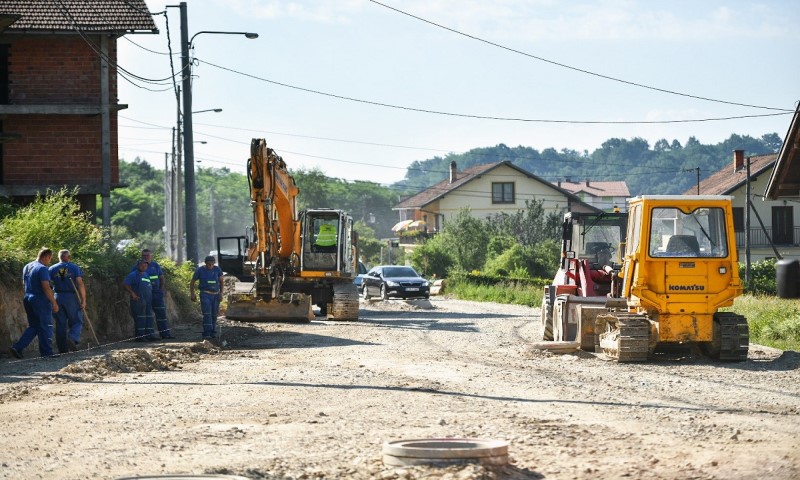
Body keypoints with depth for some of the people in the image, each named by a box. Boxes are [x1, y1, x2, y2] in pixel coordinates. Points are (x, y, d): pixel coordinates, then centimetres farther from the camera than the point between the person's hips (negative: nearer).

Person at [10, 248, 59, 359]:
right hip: (40, 300, -8)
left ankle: (18, 347, 2)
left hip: (27, 299, 8)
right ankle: (46, 352, 6)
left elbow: (24, 284, 20)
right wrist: (54, 303, -15)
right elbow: (46, 288, -20)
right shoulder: (42, 269, -16)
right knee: (45, 327, 3)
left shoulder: (26, 267, 11)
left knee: (33, 326, 14)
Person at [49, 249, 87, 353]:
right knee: (76, 321, 5)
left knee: (60, 325, 6)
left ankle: (63, 349, 4)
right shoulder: (74, 268, 1)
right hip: (72, 297, -2)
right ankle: (73, 338, -23)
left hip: (58, 297, 2)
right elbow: (80, 284, -9)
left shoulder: (52, 269, 7)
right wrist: (83, 300, -8)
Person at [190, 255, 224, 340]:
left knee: (214, 315, 6)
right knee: (207, 314, -15)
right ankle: (207, 333, -20)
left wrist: (221, 293, 5)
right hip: (205, 294, -3)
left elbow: (221, 281, 14)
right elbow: (192, 282, 6)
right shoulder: (200, 270, -2)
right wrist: (192, 294, -2)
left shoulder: (217, 269, 5)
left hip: (215, 295, 3)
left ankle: (213, 332, 17)